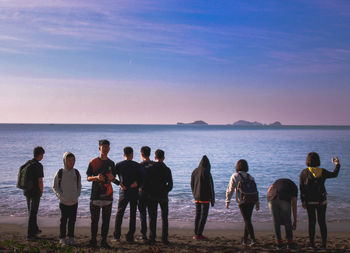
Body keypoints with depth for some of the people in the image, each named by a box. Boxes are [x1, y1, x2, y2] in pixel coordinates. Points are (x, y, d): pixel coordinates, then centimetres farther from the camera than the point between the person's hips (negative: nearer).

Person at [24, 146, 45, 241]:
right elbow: (40, 181, -18)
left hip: (27, 191, 8)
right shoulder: (38, 165, -17)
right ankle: (30, 234, 4)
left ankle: (35, 229, 34)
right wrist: (41, 191, -2)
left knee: (31, 211, 20)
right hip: (35, 192, -7)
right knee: (33, 213, 0)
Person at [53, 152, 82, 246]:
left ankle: (71, 238, 19)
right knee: (63, 220, 4)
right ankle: (62, 238, 15)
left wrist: (77, 195, -4)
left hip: (74, 202, 2)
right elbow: (55, 187, 1)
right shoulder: (60, 173, -5)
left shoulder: (76, 173, 3)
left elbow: (79, 186, 11)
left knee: (72, 220, 8)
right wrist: (60, 195, -12)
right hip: (64, 202, -2)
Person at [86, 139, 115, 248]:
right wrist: (97, 177, -19)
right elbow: (88, 178, 0)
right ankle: (93, 240, 14)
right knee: (94, 219, 3)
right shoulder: (93, 162, 1)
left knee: (106, 220, 5)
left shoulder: (111, 163, 11)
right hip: (96, 195, -3)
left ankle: (104, 241, 13)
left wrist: (111, 177, -8)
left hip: (108, 195, 3)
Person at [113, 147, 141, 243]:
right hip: (135, 192, 0)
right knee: (133, 214, 8)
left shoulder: (119, 165, -2)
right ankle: (130, 237, 7)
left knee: (119, 213, 13)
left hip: (123, 192, 0)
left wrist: (119, 183, -2)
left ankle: (117, 236, 8)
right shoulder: (137, 165, -2)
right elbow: (141, 179, -5)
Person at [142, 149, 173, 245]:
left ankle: (152, 239, 4)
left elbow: (145, 183, -5)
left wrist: (147, 194, 9)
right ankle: (164, 238, 9)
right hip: (163, 196, 1)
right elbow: (170, 185, -2)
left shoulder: (150, 169, -5)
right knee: (164, 218, 11)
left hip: (152, 196, 0)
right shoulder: (167, 169, -2)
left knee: (152, 218, 5)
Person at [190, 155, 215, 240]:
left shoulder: (194, 171, 4)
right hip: (205, 197, -6)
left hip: (197, 197, 6)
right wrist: (213, 199, -6)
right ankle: (199, 234, -1)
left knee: (198, 214, 14)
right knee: (204, 215, 0)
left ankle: (196, 234, 16)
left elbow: (192, 185, 10)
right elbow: (210, 186, -14)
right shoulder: (206, 172, -15)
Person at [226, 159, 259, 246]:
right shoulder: (250, 177, 12)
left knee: (247, 221, -3)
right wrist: (257, 203, 14)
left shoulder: (235, 176, 0)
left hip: (242, 202, -5)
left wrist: (227, 201, 5)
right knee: (247, 220, 14)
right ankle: (244, 239, 21)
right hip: (252, 201, 5)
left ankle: (253, 239, -14)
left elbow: (230, 190, -4)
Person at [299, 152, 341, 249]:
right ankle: (324, 243, 9)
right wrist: (337, 164, 28)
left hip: (309, 201, -1)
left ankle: (312, 243, 9)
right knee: (322, 222, 9)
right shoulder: (322, 172, -3)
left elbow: (301, 188, -6)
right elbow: (334, 174, 13)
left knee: (311, 222, 8)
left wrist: (303, 201, -1)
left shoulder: (304, 173, -6)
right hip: (321, 201, 1)